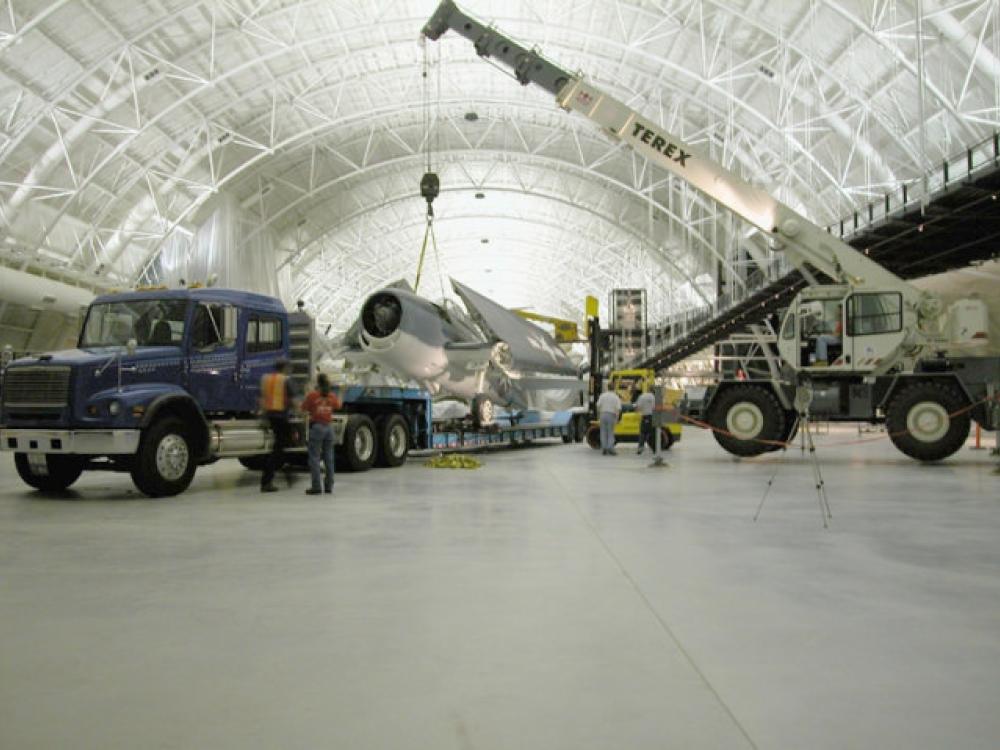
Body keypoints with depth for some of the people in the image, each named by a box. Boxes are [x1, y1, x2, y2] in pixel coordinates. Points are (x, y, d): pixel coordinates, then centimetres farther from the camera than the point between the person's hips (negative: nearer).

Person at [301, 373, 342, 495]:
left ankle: (316, 486, -6)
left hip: (316, 427, -4)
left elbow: (303, 408, 1)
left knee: (314, 458, -1)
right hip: (328, 427, 4)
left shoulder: (312, 395, -10)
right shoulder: (332, 396, 3)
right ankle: (329, 486, 14)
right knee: (329, 458, 10)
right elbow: (338, 406, 23)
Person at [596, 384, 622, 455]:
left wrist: (598, 414, 8)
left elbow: (598, 405, -3)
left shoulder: (603, 395, 3)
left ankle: (604, 449, 6)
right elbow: (618, 408, -10)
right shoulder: (616, 397, 0)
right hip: (611, 415, -1)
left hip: (603, 414, 1)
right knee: (610, 433, 5)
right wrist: (617, 418, -6)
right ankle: (610, 448, -3)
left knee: (603, 432, 8)